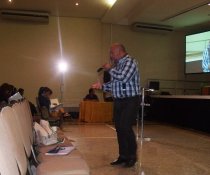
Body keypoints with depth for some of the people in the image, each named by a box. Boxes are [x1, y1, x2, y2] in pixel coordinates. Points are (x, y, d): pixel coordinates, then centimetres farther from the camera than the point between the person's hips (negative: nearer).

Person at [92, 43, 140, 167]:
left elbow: (123, 78, -25)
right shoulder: (117, 65, 15)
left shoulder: (130, 62, -10)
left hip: (130, 101, -8)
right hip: (119, 101, 8)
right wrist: (102, 86, 4)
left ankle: (132, 155, 7)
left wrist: (110, 69, -11)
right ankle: (123, 156, 20)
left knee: (125, 127, -12)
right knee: (119, 129, 8)